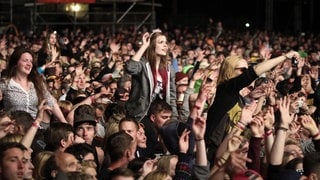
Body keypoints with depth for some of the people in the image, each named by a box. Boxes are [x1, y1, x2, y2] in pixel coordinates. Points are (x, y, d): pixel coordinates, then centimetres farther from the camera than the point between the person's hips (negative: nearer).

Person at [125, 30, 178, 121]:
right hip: (140, 116, -6)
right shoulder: (143, 64, -9)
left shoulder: (169, 69, 10)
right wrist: (144, 46, -23)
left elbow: (171, 96, 14)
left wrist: (174, 118, 5)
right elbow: (130, 68, -33)